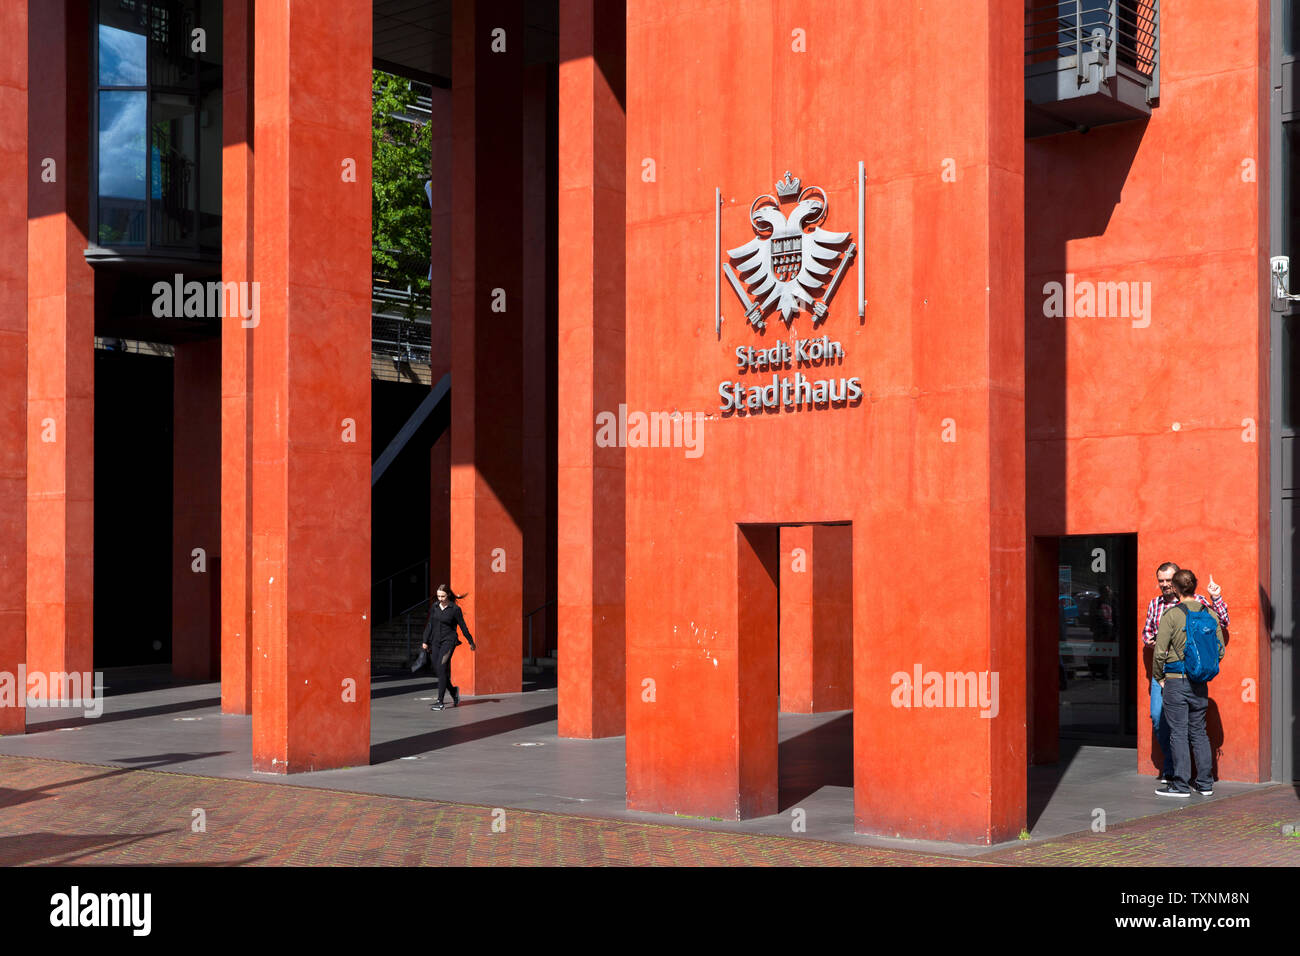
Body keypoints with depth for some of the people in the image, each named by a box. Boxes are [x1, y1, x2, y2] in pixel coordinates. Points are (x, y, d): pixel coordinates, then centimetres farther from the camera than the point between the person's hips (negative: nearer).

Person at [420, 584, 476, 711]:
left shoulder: (455, 609, -6)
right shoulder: (434, 607, 8)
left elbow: (463, 627, 0)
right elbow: (430, 625, 13)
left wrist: (471, 642, 6)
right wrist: (425, 641, 6)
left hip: (449, 641, -5)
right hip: (436, 641, 5)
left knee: (441, 668, -16)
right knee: (440, 671, 5)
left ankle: (440, 702, -16)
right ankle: (453, 691, 31)